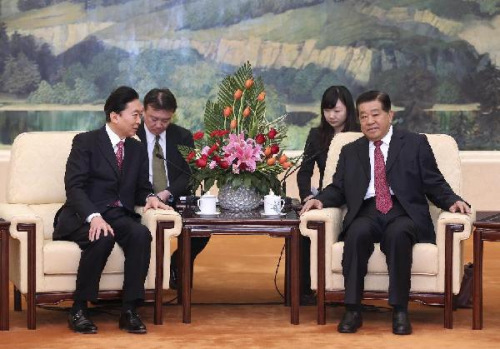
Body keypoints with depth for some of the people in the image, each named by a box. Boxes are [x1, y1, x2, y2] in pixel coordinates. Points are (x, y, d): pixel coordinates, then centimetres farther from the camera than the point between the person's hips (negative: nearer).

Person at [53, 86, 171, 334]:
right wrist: (94, 217, -29)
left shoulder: (137, 149, 17)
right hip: (84, 217, -4)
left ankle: (129, 311, -26)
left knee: (142, 235, -29)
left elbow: (141, 188, 21)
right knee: (103, 239, -37)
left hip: (120, 216, 5)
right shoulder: (85, 142, -2)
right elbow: (74, 186, -12)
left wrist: (150, 198, -5)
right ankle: (78, 310, -23)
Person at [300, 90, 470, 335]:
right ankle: (352, 310, -30)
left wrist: (453, 201, -9)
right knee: (357, 233, -34)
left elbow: (434, 185, 10)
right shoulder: (350, 152, 23)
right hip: (367, 214, 2)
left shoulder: (415, 144, 14)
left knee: (397, 234, -37)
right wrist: (321, 200, -3)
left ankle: (400, 311, -31)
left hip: (404, 213, -2)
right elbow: (338, 189, 18)